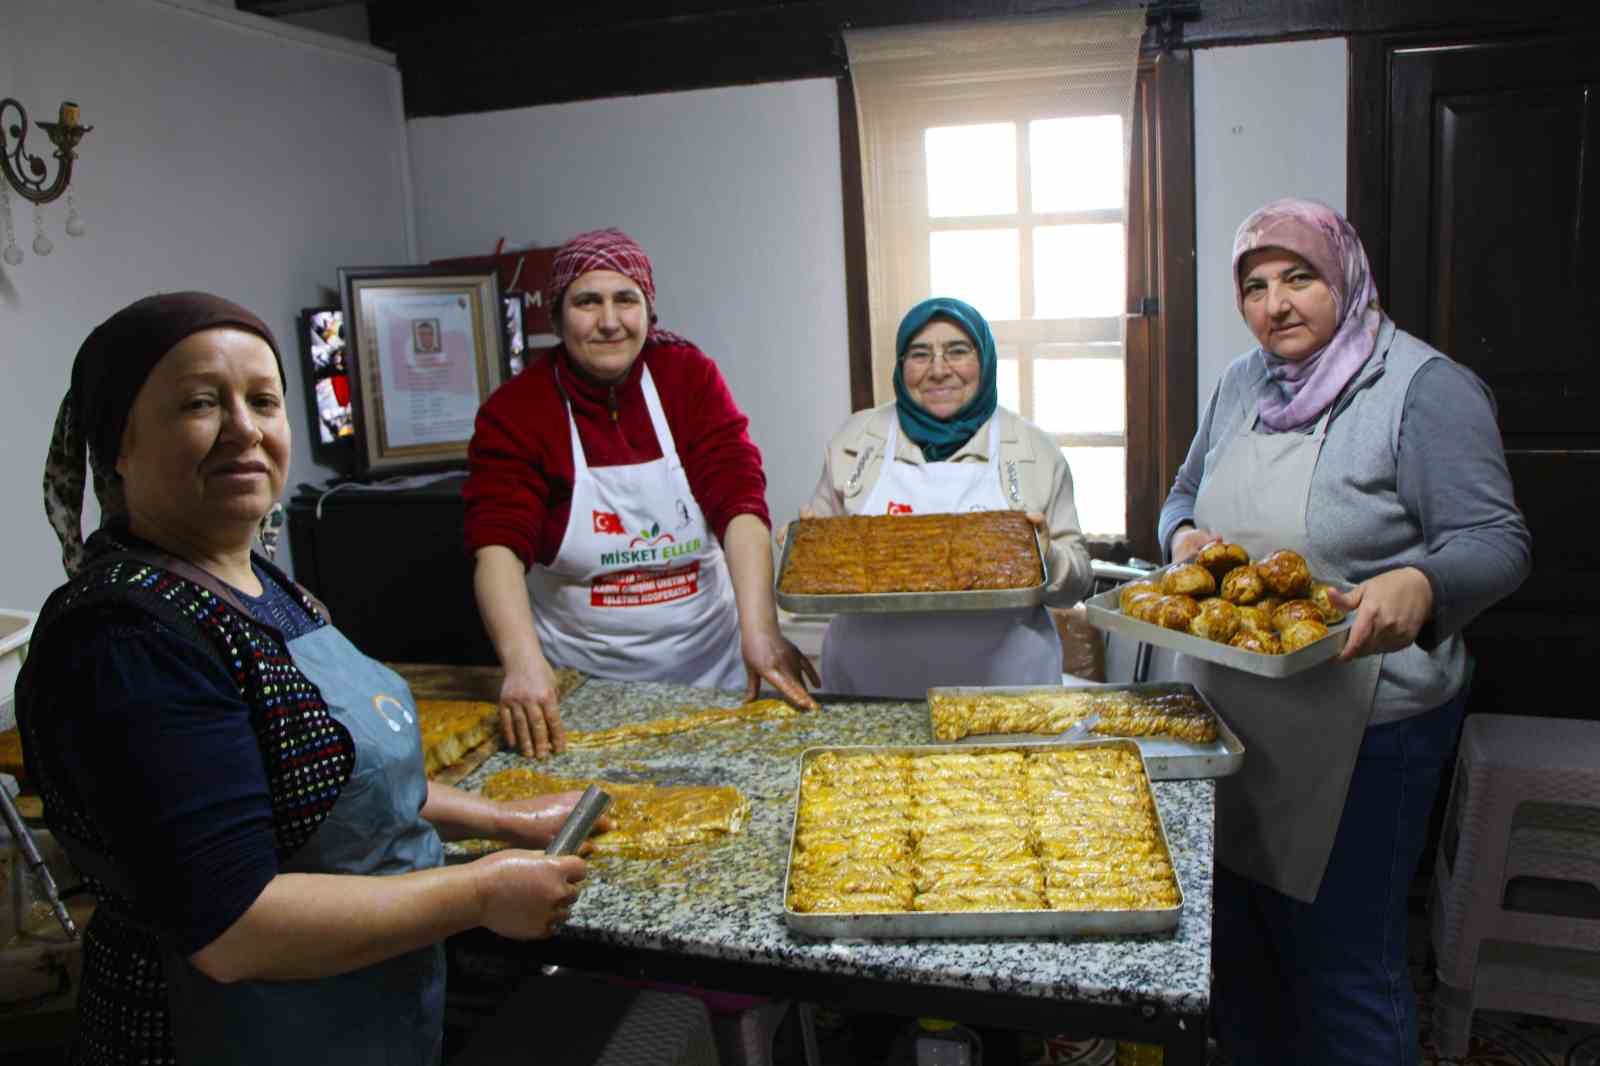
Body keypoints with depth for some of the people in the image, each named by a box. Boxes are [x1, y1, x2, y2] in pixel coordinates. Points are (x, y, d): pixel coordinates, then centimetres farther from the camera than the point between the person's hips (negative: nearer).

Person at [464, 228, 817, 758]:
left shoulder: (690, 376, -5)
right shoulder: (513, 410, -9)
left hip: (709, 660, 2)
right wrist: (523, 661, -37)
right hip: (579, 681, -1)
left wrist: (760, 632, -30)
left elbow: (739, 502, -16)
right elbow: (499, 546, -19)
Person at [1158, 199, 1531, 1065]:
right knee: (1235, 938, 19)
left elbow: (1494, 541, -14)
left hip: (1359, 731, -6)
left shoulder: (1425, 387, -10)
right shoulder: (1242, 383, 10)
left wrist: (1419, 587, -35)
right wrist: (1185, 536, -4)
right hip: (1228, 716, 7)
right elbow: (1185, 496, 19)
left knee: (1342, 962, 5)